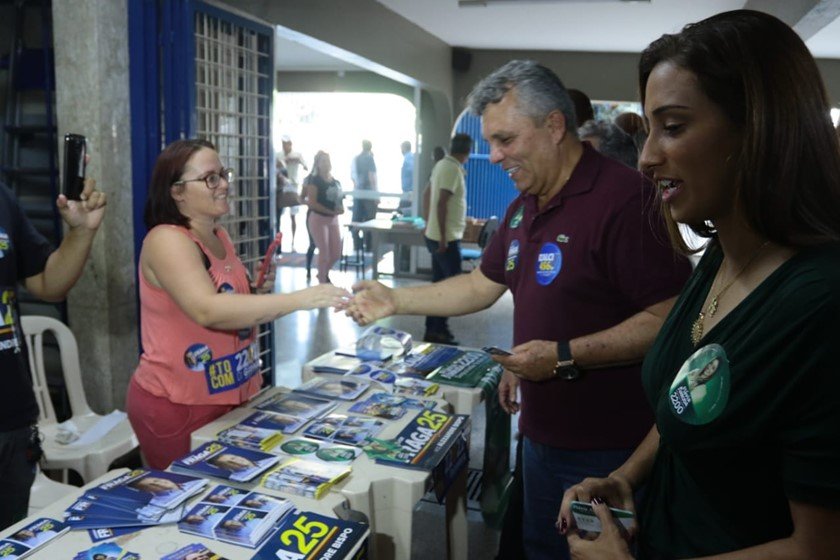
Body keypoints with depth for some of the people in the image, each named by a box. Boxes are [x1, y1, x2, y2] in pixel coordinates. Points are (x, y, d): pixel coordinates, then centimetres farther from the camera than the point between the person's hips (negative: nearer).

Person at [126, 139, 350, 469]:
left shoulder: (220, 236, 7)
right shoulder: (166, 240, -18)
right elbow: (208, 310, -34)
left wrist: (259, 295, 0)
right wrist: (298, 299, -38)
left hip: (231, 396, 7)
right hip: (176, 406, -7)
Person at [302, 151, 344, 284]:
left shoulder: (336, 182, 11)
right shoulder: (314, 180, -8)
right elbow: (312, 203, -15)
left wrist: (341, 208, -3)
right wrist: (330, 211, -20)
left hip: (333, 219, 6)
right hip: (318, 218, -6)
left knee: (336, 253, 8)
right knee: (324, 251, -5)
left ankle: (324, 274, 34)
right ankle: (322, 282, 9)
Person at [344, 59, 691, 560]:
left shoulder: (624, 198, -21)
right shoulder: (524, 207, 9)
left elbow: (670, 317, -25)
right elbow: (482, 286, 15)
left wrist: (566, 356, -26)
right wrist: (395, 302, 9)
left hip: (605, 450, -8)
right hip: (541, 434, 9)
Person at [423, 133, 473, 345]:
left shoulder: (442, 164, 10)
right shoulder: (453, 169, -17)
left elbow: (430, 194, 19)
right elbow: (441, 203, -23)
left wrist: (434, 227, 29)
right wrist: (443, 237, -22)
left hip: (436, 235, 9)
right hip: (446, 238, -9)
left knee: (439, 284, 13)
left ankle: (433, 329, 20)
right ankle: (438, 330, 2)